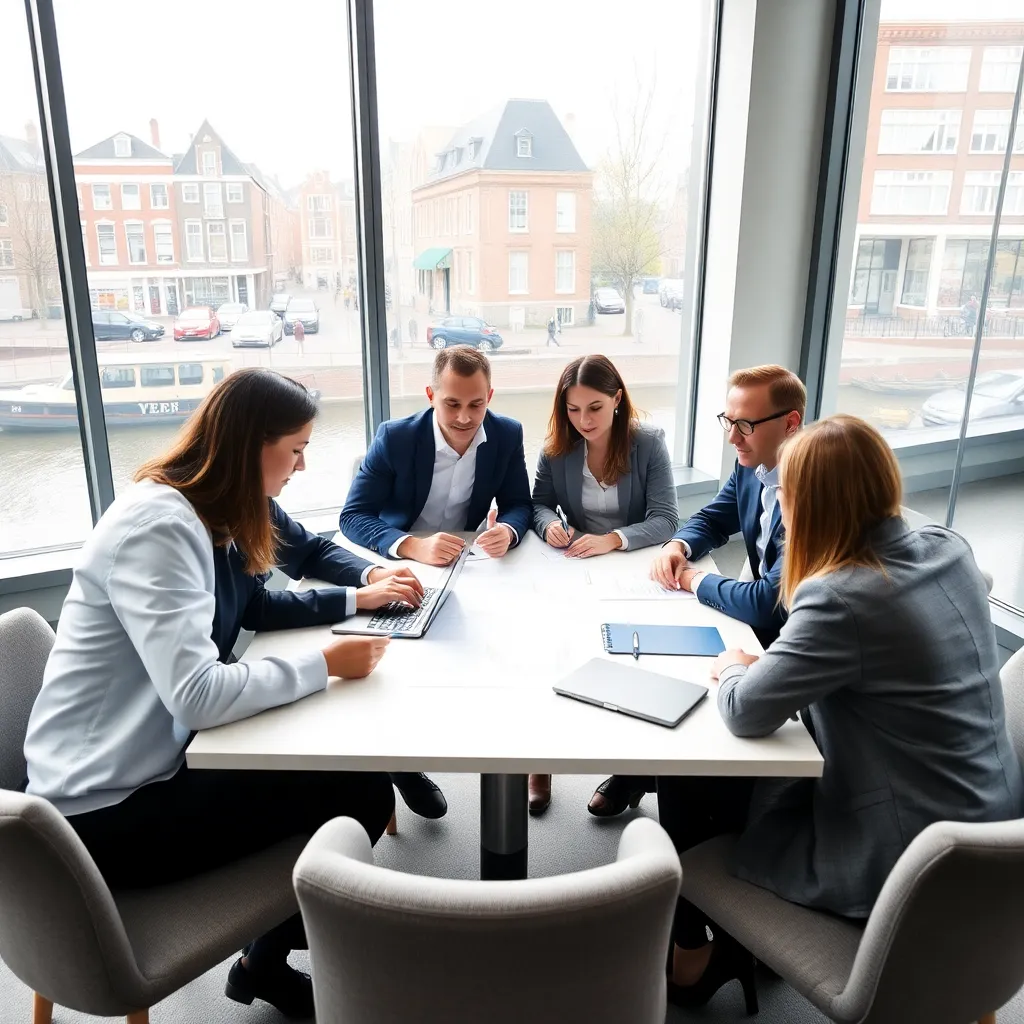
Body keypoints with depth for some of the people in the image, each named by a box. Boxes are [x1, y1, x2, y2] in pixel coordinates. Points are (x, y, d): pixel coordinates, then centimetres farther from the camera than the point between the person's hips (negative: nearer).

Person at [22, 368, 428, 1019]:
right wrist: (326, 664, -22)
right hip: (108, 810, -9)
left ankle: (285, 940, 25)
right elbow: (198, 696, -33)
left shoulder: (216, 514, 3)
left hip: (154, 761, 9)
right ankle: (266, 963, 15)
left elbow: (255, 606, 15)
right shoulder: (156, 526, -25)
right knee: (362, 794, -10)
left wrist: (357, 596, 3)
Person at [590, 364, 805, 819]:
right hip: (763, 615, 8)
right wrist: (677, 545, -8)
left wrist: (696, 581, -18)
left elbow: (770, 603, -35)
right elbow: (713, 519, 14)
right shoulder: (751, 465, -4)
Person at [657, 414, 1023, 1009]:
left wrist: (731, 667, -1)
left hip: (903, 860, -8)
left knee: (685, 780, 9)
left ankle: (690, 958, 33)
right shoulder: (950, 549, -4)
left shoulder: (842, 598, -30)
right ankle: (737, 940, 36)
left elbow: (747, 714, -22)